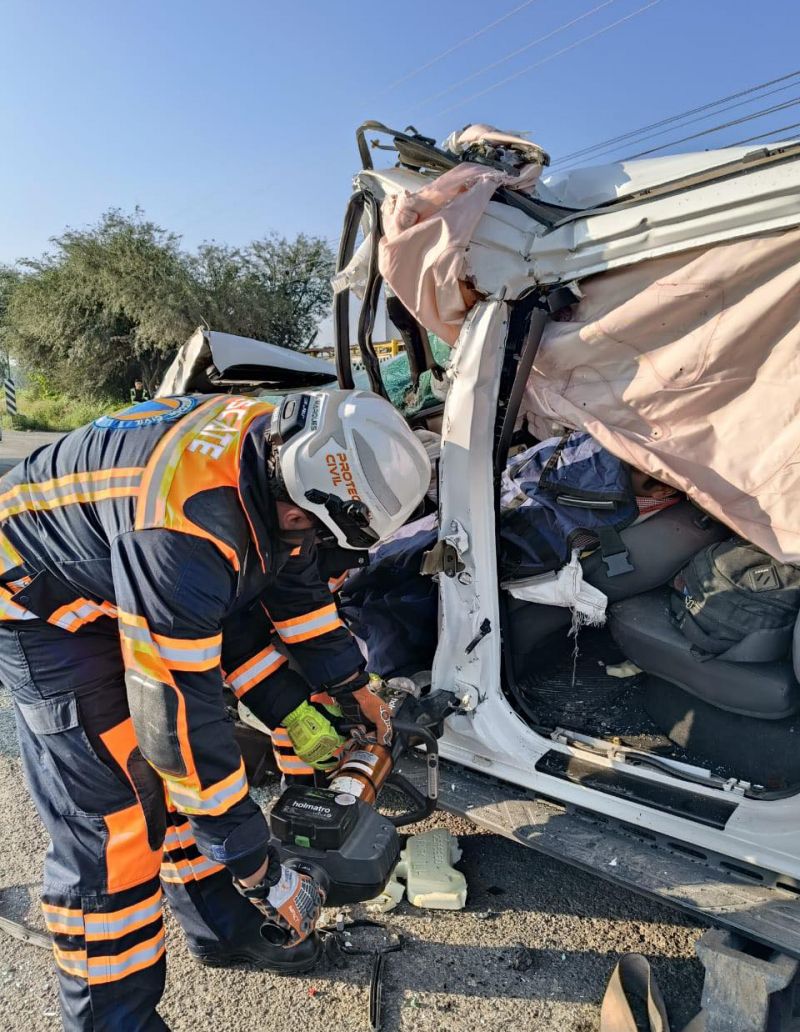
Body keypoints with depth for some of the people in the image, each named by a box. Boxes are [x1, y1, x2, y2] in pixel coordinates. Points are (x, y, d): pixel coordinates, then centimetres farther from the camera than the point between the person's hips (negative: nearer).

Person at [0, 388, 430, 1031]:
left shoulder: (277, 452, -13)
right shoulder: (185, 526, -40)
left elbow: (294, 587, 4)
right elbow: (173, 711, -35)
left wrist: (353, 689, 10)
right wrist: (258, 870, -23)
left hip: (118, 577, 8)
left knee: (193, 763, 11)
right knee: (114, 815, -9)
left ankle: (222, 928, 30)